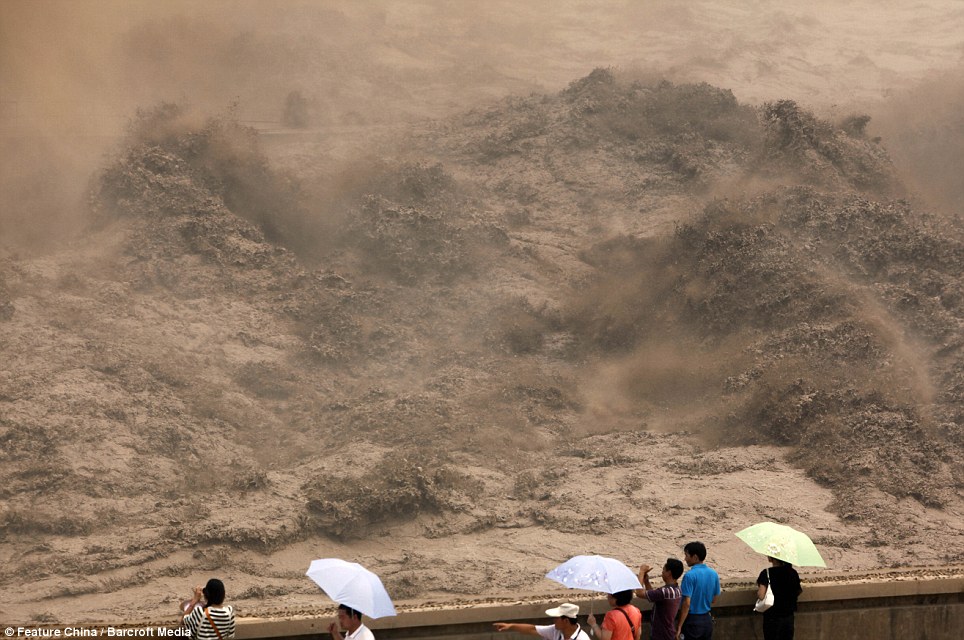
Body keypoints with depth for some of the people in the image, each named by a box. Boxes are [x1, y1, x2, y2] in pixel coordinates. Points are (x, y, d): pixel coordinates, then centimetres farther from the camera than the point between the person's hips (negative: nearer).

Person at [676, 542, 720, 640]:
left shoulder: (690, 576, -18)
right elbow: (714, 600, 12)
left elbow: (686, 603, -20)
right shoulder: (713, 574, 4)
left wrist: (679, 626, -17)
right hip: (707, 620, 7)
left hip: (692, 621, -7)